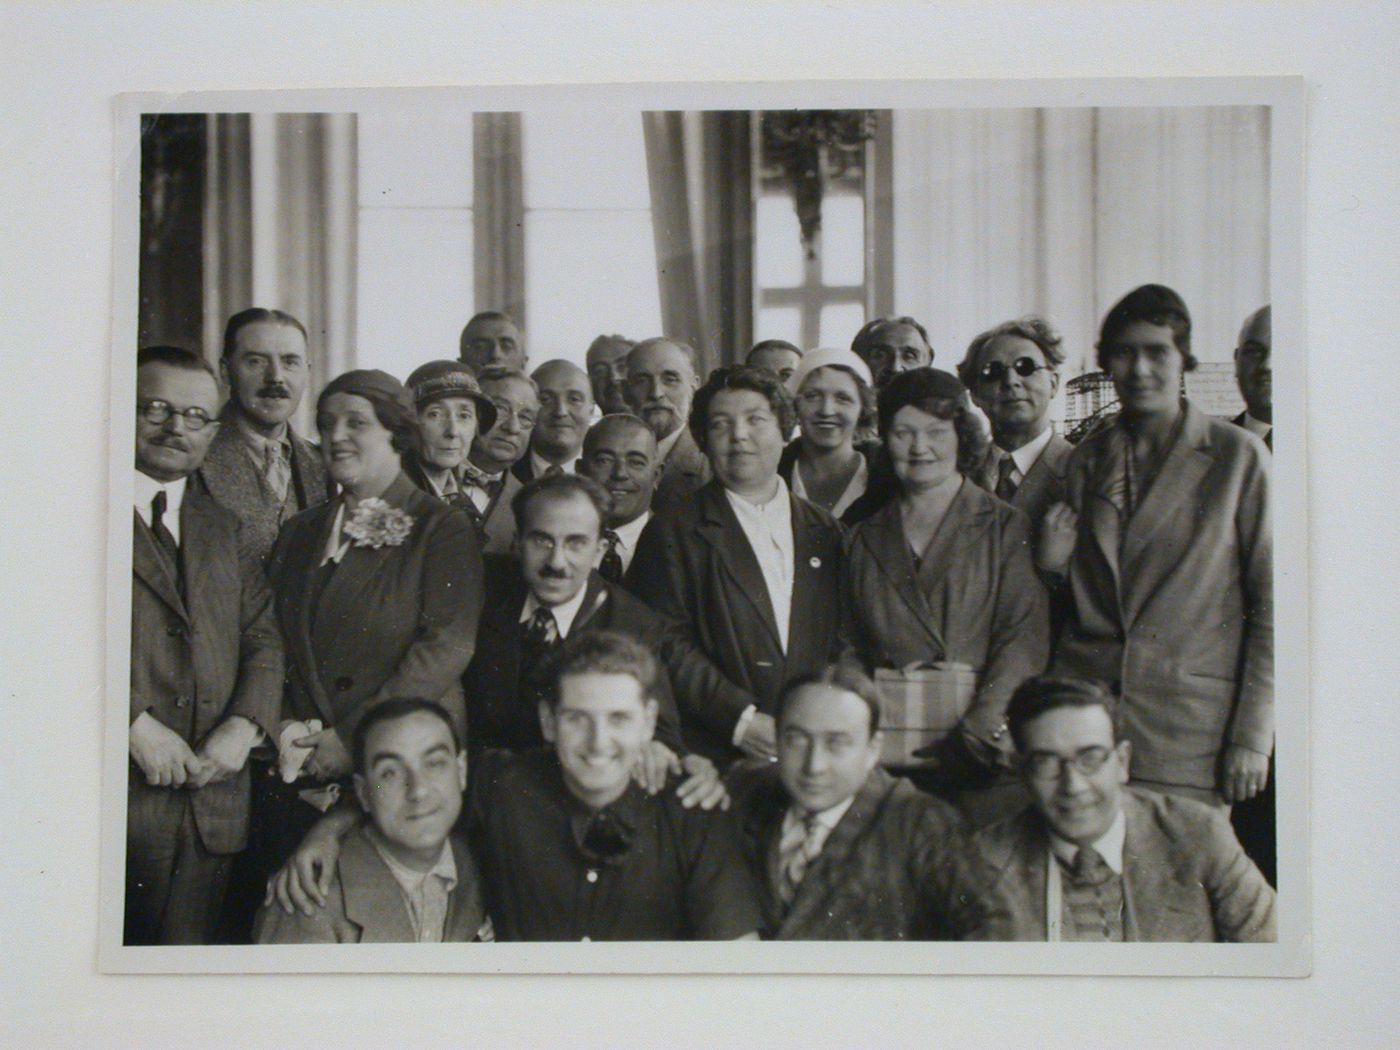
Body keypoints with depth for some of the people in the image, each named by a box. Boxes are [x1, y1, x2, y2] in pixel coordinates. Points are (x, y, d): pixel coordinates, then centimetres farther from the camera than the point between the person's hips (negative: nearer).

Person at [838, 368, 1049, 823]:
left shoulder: (1006, 528, 4)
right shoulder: (866, 538, 15)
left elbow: (1025, 638, -7)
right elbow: (850, 646, 16)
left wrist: (982, 728, -21)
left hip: (983, 753, -2)